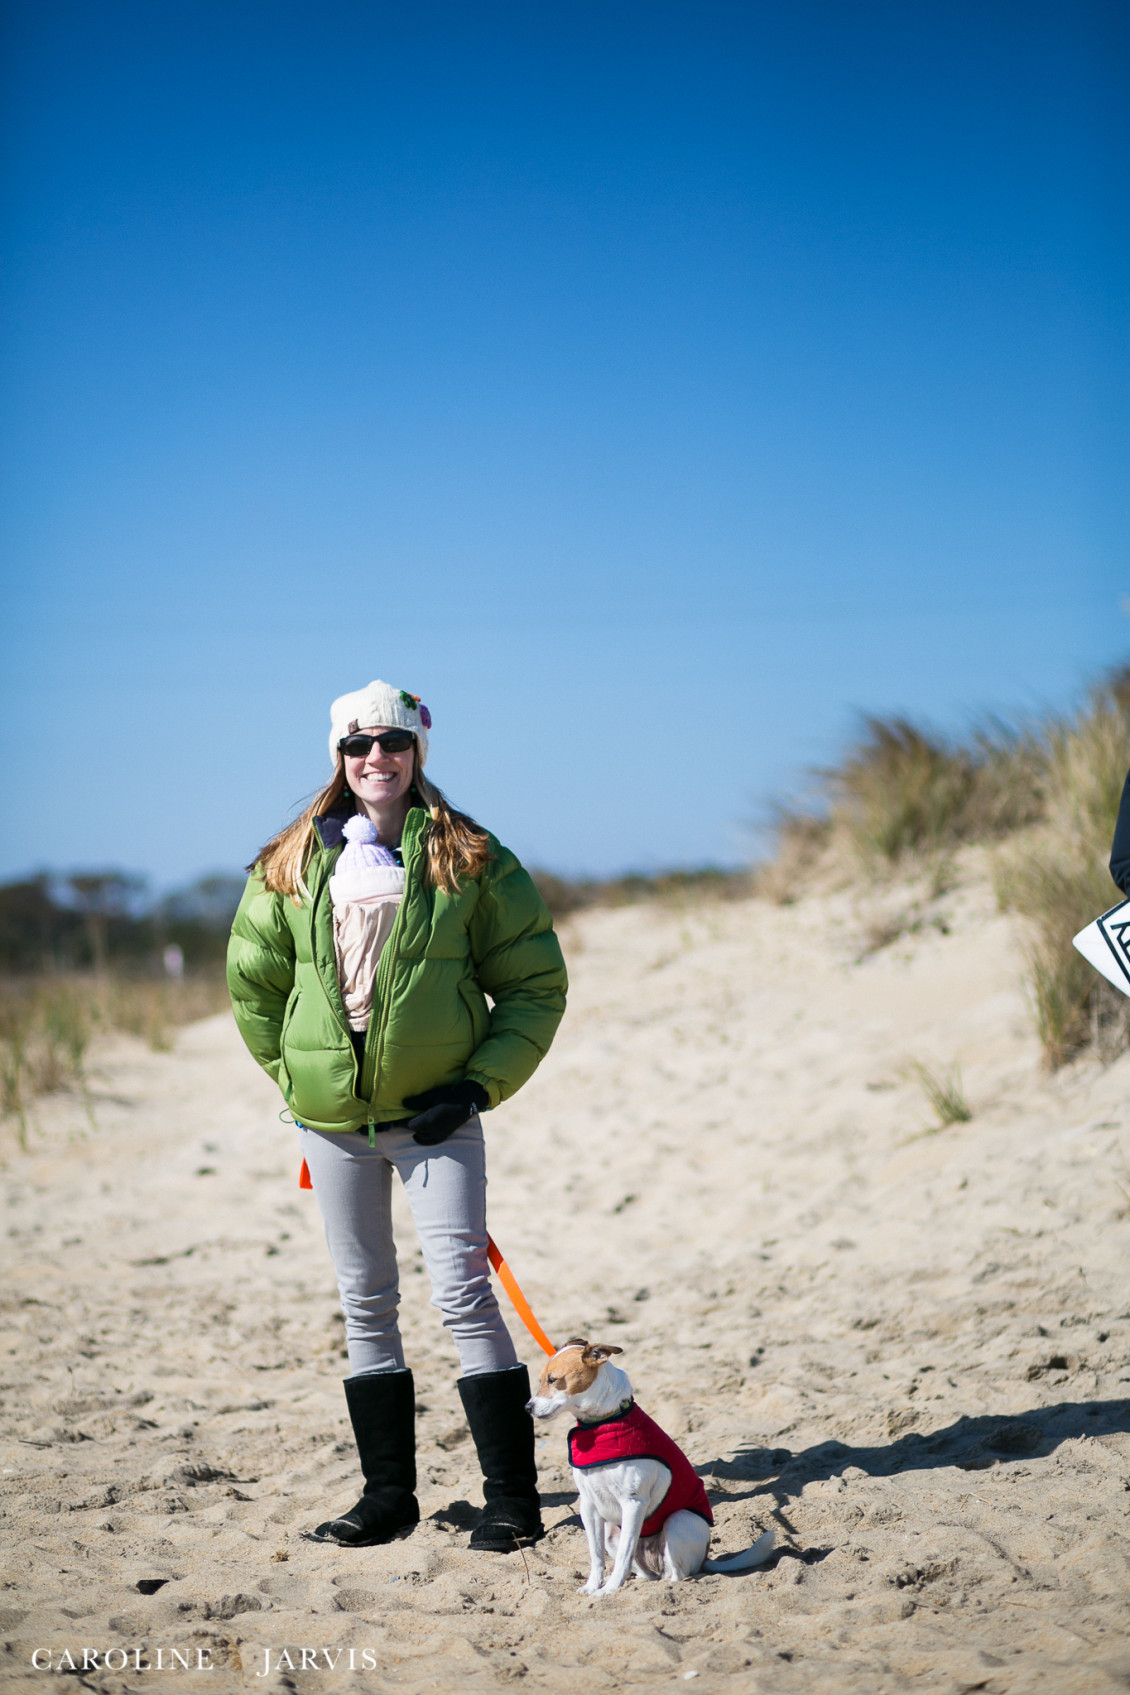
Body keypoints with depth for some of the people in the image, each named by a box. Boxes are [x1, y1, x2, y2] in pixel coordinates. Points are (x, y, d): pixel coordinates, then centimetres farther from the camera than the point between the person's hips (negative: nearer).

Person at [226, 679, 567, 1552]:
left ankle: (513, 1496, -2)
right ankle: (388, 1492, 19)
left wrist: (480, 1082, -9)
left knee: (465, 1293, -8)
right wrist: (293, 1073, 8)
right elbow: (254, 979, 17)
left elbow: (535, 986, 0)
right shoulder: (292, 865, 6)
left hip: (434, 1116, -3)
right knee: (366, 1306, 10)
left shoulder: (469, 859, -2)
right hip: (333, 1120, 4)